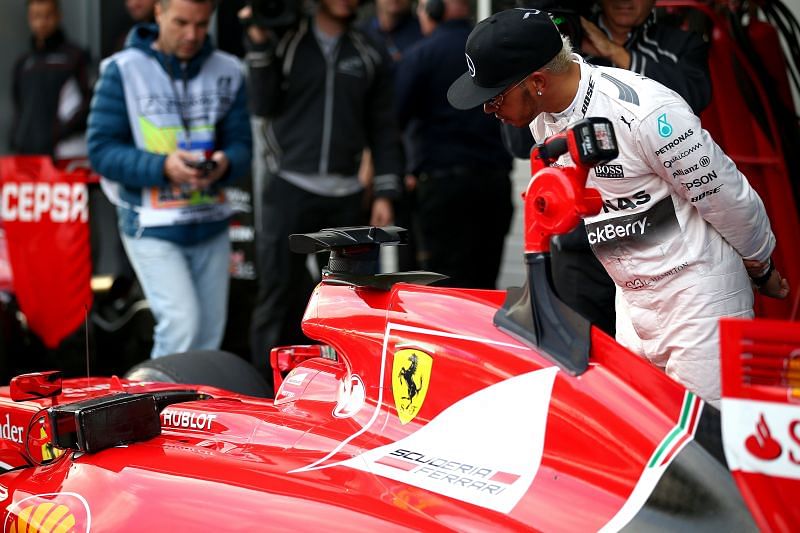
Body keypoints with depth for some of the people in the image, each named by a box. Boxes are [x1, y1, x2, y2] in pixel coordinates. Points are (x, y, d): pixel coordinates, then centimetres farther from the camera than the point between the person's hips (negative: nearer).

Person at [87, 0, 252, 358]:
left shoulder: (228, 73, 6)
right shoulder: (124, 70, -4)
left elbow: (242, 144, 6)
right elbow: (101, 150, -7)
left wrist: (226, 163, -18)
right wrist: (162, 167, -22)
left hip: (211, 225, 4)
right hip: (152, 228, -4)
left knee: (208, 338, 9)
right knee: (181, 326, -17)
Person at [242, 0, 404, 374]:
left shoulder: (370, 55, 11)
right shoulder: (283, 42, 6)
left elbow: (383, 129, 11)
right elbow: (263, 105, -2)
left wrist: (384, 193, 4)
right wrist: (259, 45, -12)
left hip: (345, 196, 3)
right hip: (289, 187, -2)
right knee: (278, 291, -4)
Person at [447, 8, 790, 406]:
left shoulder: (647, 113, -25)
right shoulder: (541, 120, 1)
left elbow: (727, 197, -14)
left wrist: (761, 268, 2)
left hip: (697, 292, -8)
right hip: (631, 295, 8)